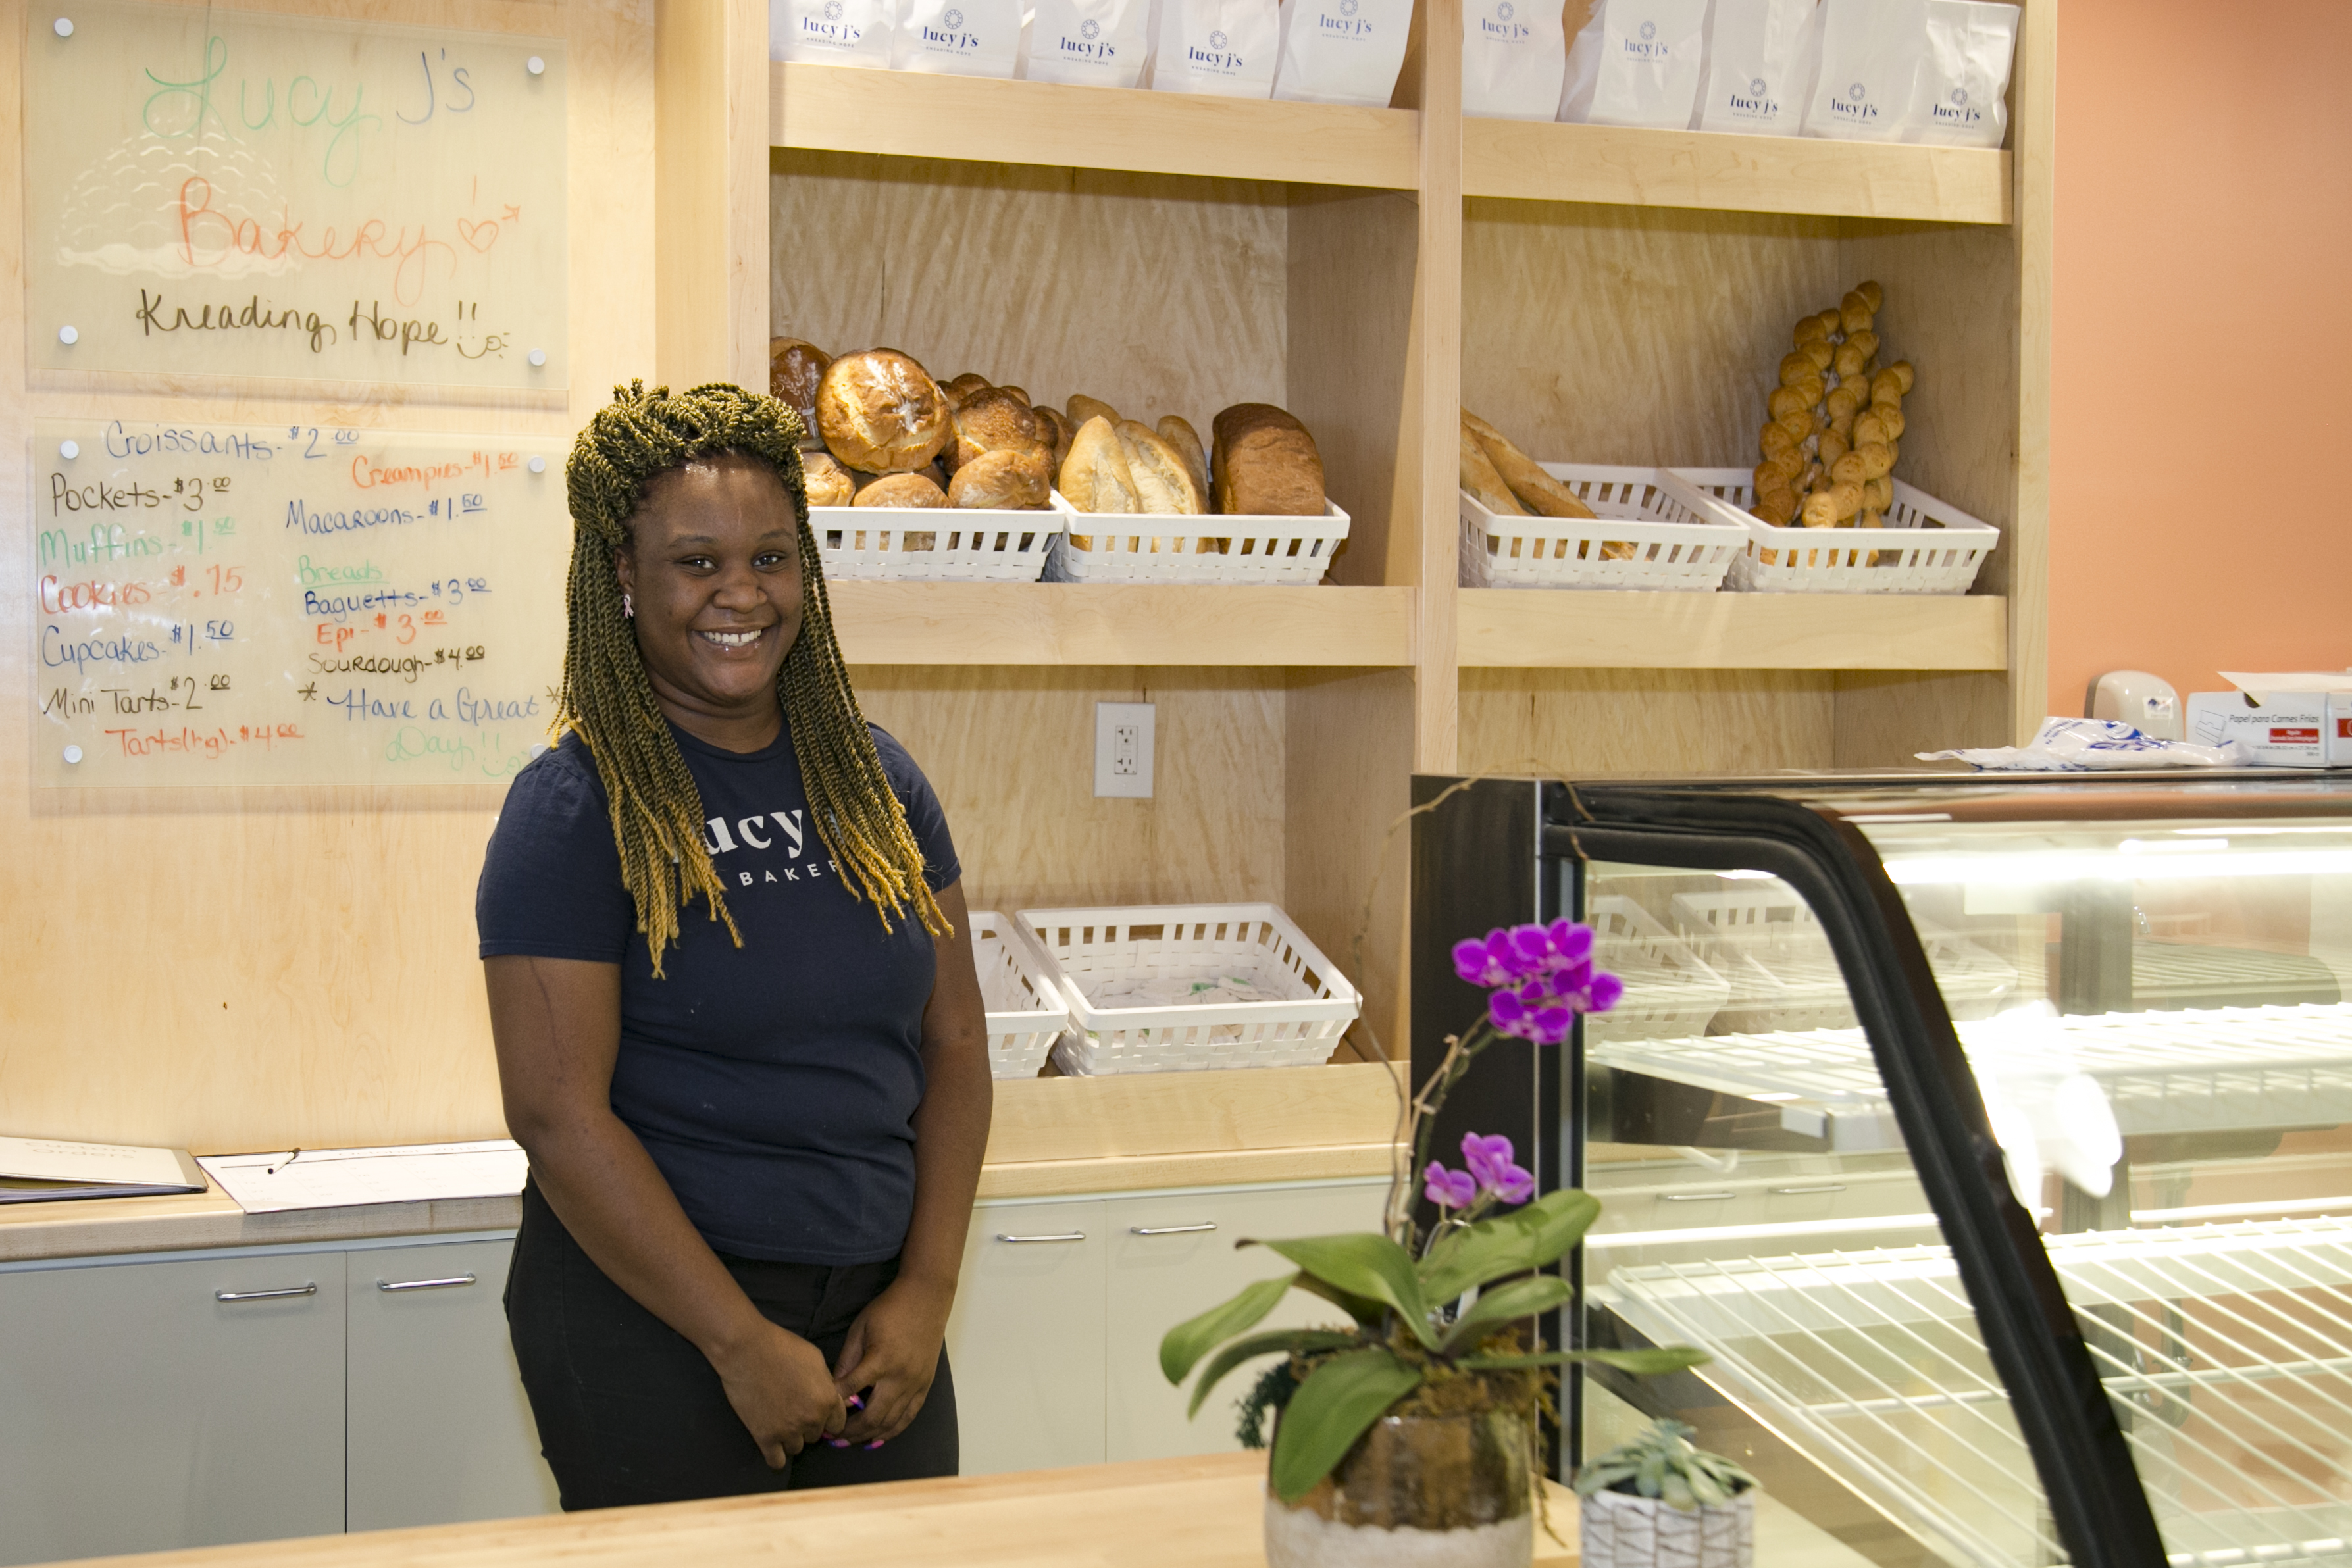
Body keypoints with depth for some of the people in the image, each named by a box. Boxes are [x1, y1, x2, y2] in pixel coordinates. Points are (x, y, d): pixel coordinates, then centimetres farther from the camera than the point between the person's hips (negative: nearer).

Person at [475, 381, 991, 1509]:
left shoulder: (874, 781, 6)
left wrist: (925, 1293, -2)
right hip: (651, 1326, -5)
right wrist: (743, 1342, -14)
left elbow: (953, 1042, 7)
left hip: (876, 1313, 5)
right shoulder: (575, 806, -10)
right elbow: (557, 1113, -15)